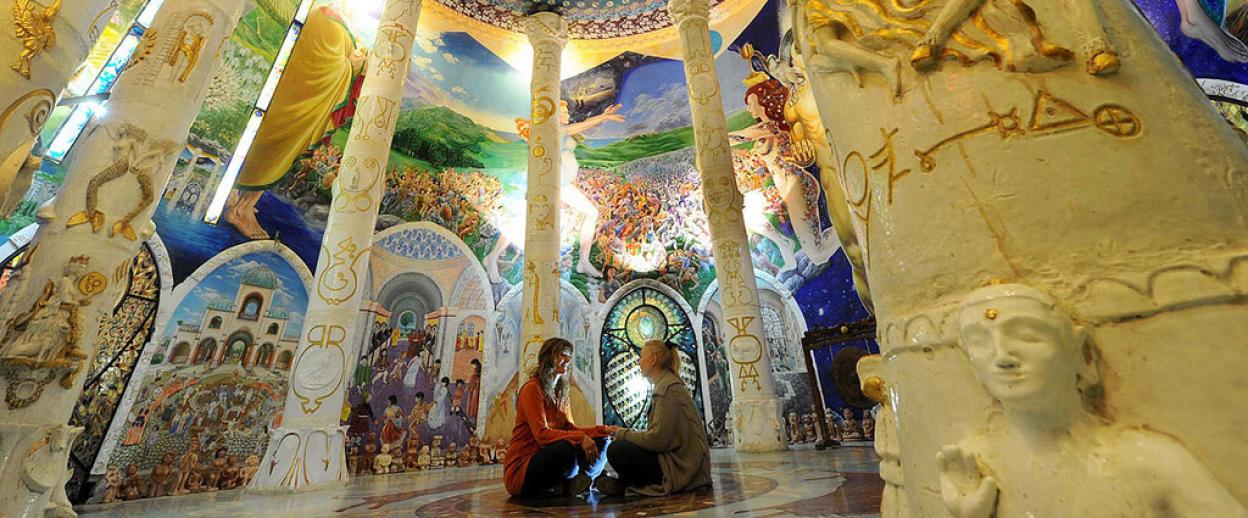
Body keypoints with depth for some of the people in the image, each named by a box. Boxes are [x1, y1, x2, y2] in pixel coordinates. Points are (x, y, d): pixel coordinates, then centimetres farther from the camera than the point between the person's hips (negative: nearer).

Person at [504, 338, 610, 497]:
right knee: (567, 447, -34)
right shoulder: (532, 389, -15)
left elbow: (570, 428, 4)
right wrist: (580, 437, -32)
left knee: (601, 441, -5)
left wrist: (603, 430, -9)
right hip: (521, 469, -7)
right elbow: (541, 434, -23)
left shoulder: (561, 392, 12)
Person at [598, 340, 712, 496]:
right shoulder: (666, 384, 13)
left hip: (682, 467, -10)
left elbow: (658, 439, -22)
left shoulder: (668, 387, -17)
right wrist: (624, 432, 4)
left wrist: (623, 434, -9)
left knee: (616, 450, -17)